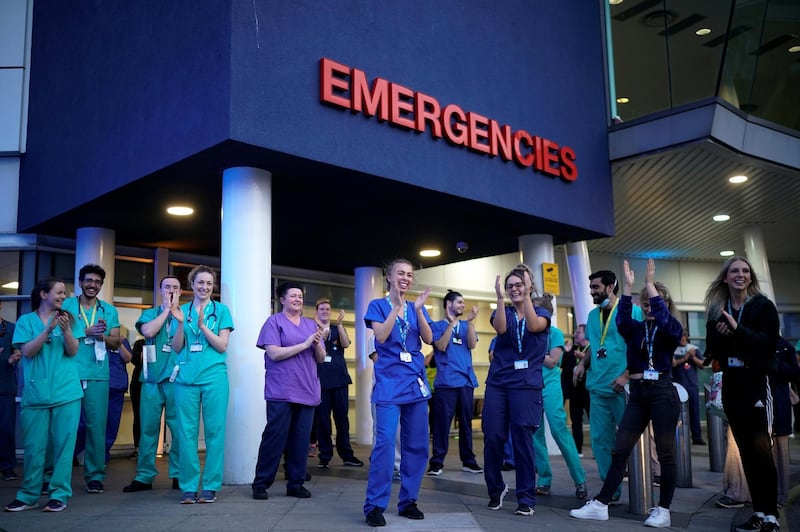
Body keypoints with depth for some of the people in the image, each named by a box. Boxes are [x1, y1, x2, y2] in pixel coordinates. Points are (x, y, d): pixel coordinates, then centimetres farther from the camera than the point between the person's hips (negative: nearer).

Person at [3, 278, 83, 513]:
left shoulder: (69, 319, 7)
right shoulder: (26, 320, 4)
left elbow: (72, 351, -2)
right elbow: (27, 352, -7)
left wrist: (66, 329, -21)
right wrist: (48, 329, -19)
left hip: (66, 393, 0)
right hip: (35, 393, 0)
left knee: (63, 444, 0)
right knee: (34, 446, 4)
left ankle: (59, 495, 6)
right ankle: (28, 495, 16)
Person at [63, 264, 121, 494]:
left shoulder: (109, 310, 13)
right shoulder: (66, 305, 8)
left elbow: (115, 342, 9)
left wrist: (102, 336, -12)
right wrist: (87, 332, -14)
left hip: (97, 375, 1)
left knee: (97, 424, -2)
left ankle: (95, 475, 4)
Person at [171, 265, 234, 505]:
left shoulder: (221, 310, 6)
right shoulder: (183, 310, 10)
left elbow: (222, 346, -3)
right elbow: (177, 348, 6)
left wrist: (202, 325, -15)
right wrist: (181, 323, -10)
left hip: (214, 377, -1)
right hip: (187, 377, 2)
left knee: (214, 431, 1)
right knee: (186, 432, 2)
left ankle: (211, 486, 9)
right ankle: (188, 486, 11)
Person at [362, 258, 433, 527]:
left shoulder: (417, 308, 13)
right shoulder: (378, 305, 3)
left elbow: (429, 339, 0)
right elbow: (381, 336, -13)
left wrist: (418, 310, -12)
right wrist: (397, 306, -18)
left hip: (415, 382, 5)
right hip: (389, 383, -5)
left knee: (416, 444, 5)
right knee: (385, 442, -13)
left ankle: (408, 501, 17)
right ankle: (375, 505, -6)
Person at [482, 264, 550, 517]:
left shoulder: (541, 313, 6)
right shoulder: (502, 312, 10)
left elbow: (534, 326, -18)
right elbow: (501, 328, -14)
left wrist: (526, 295, -26)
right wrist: (500, 297, -25)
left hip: (526, 384, -2)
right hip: (497, 382, 2)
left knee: (522, 439, -5)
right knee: (492, 437, 0)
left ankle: (526, 498, 6)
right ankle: (496, 488, 22)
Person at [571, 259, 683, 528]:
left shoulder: (673, 329, 2)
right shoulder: (636, 328, 10)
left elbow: (662, 317, -21)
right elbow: (622, 320, -12)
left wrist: (650, 282, -21)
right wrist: (628, 285, -16)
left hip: (663, 393, -4)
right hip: (637, 394, 4)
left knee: (665, 453, 2)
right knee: (619, 451, 3)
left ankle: (663, 510, 11)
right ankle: (600, 505, 5)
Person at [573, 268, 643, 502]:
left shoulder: (631, 311, -4)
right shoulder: (593, 315, 14)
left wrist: (627, 375, -17)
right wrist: (583, 363, 5)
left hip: (622, 387, -6)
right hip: (597, 387, 6)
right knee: (600, 439, 7)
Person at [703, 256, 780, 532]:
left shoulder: (763, 306, -2)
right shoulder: (716, 310, 9)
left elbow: (769, 342, -13)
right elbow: (712, 350, 7)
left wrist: (738, 330, -22)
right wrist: (720, 335, -12)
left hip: (757, 382, -4)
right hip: (731, 385, 4)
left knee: (761, 449, -9)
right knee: (746, 451, 8)